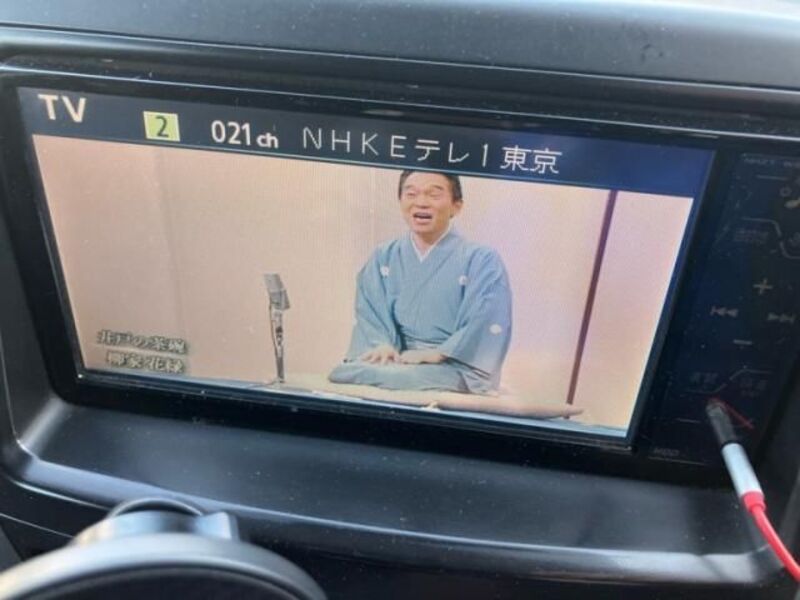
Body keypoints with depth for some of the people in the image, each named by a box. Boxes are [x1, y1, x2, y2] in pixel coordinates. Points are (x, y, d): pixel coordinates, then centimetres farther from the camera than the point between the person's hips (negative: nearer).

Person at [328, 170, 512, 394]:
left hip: (453, 367, -3)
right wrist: (382, 344, -17)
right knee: (345, 373, -26)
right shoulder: (383, 258, 15)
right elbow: (370, 313, 5)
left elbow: (488, 325, -10)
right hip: (396, 360, 4)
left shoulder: (482, 261, 2)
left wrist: (438, 354, -23)